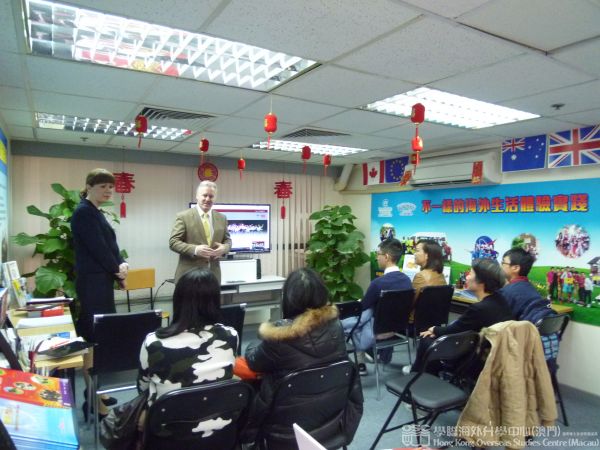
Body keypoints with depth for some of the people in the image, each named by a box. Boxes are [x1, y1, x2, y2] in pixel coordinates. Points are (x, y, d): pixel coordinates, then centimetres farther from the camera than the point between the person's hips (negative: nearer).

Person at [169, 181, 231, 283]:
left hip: (213, 274, 4)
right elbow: (173, 242, -7)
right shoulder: (183, 216, -4)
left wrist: (224, 248, -8)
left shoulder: (221, 218, 10)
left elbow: (227, 240, 16)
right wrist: (195, 249, -23)